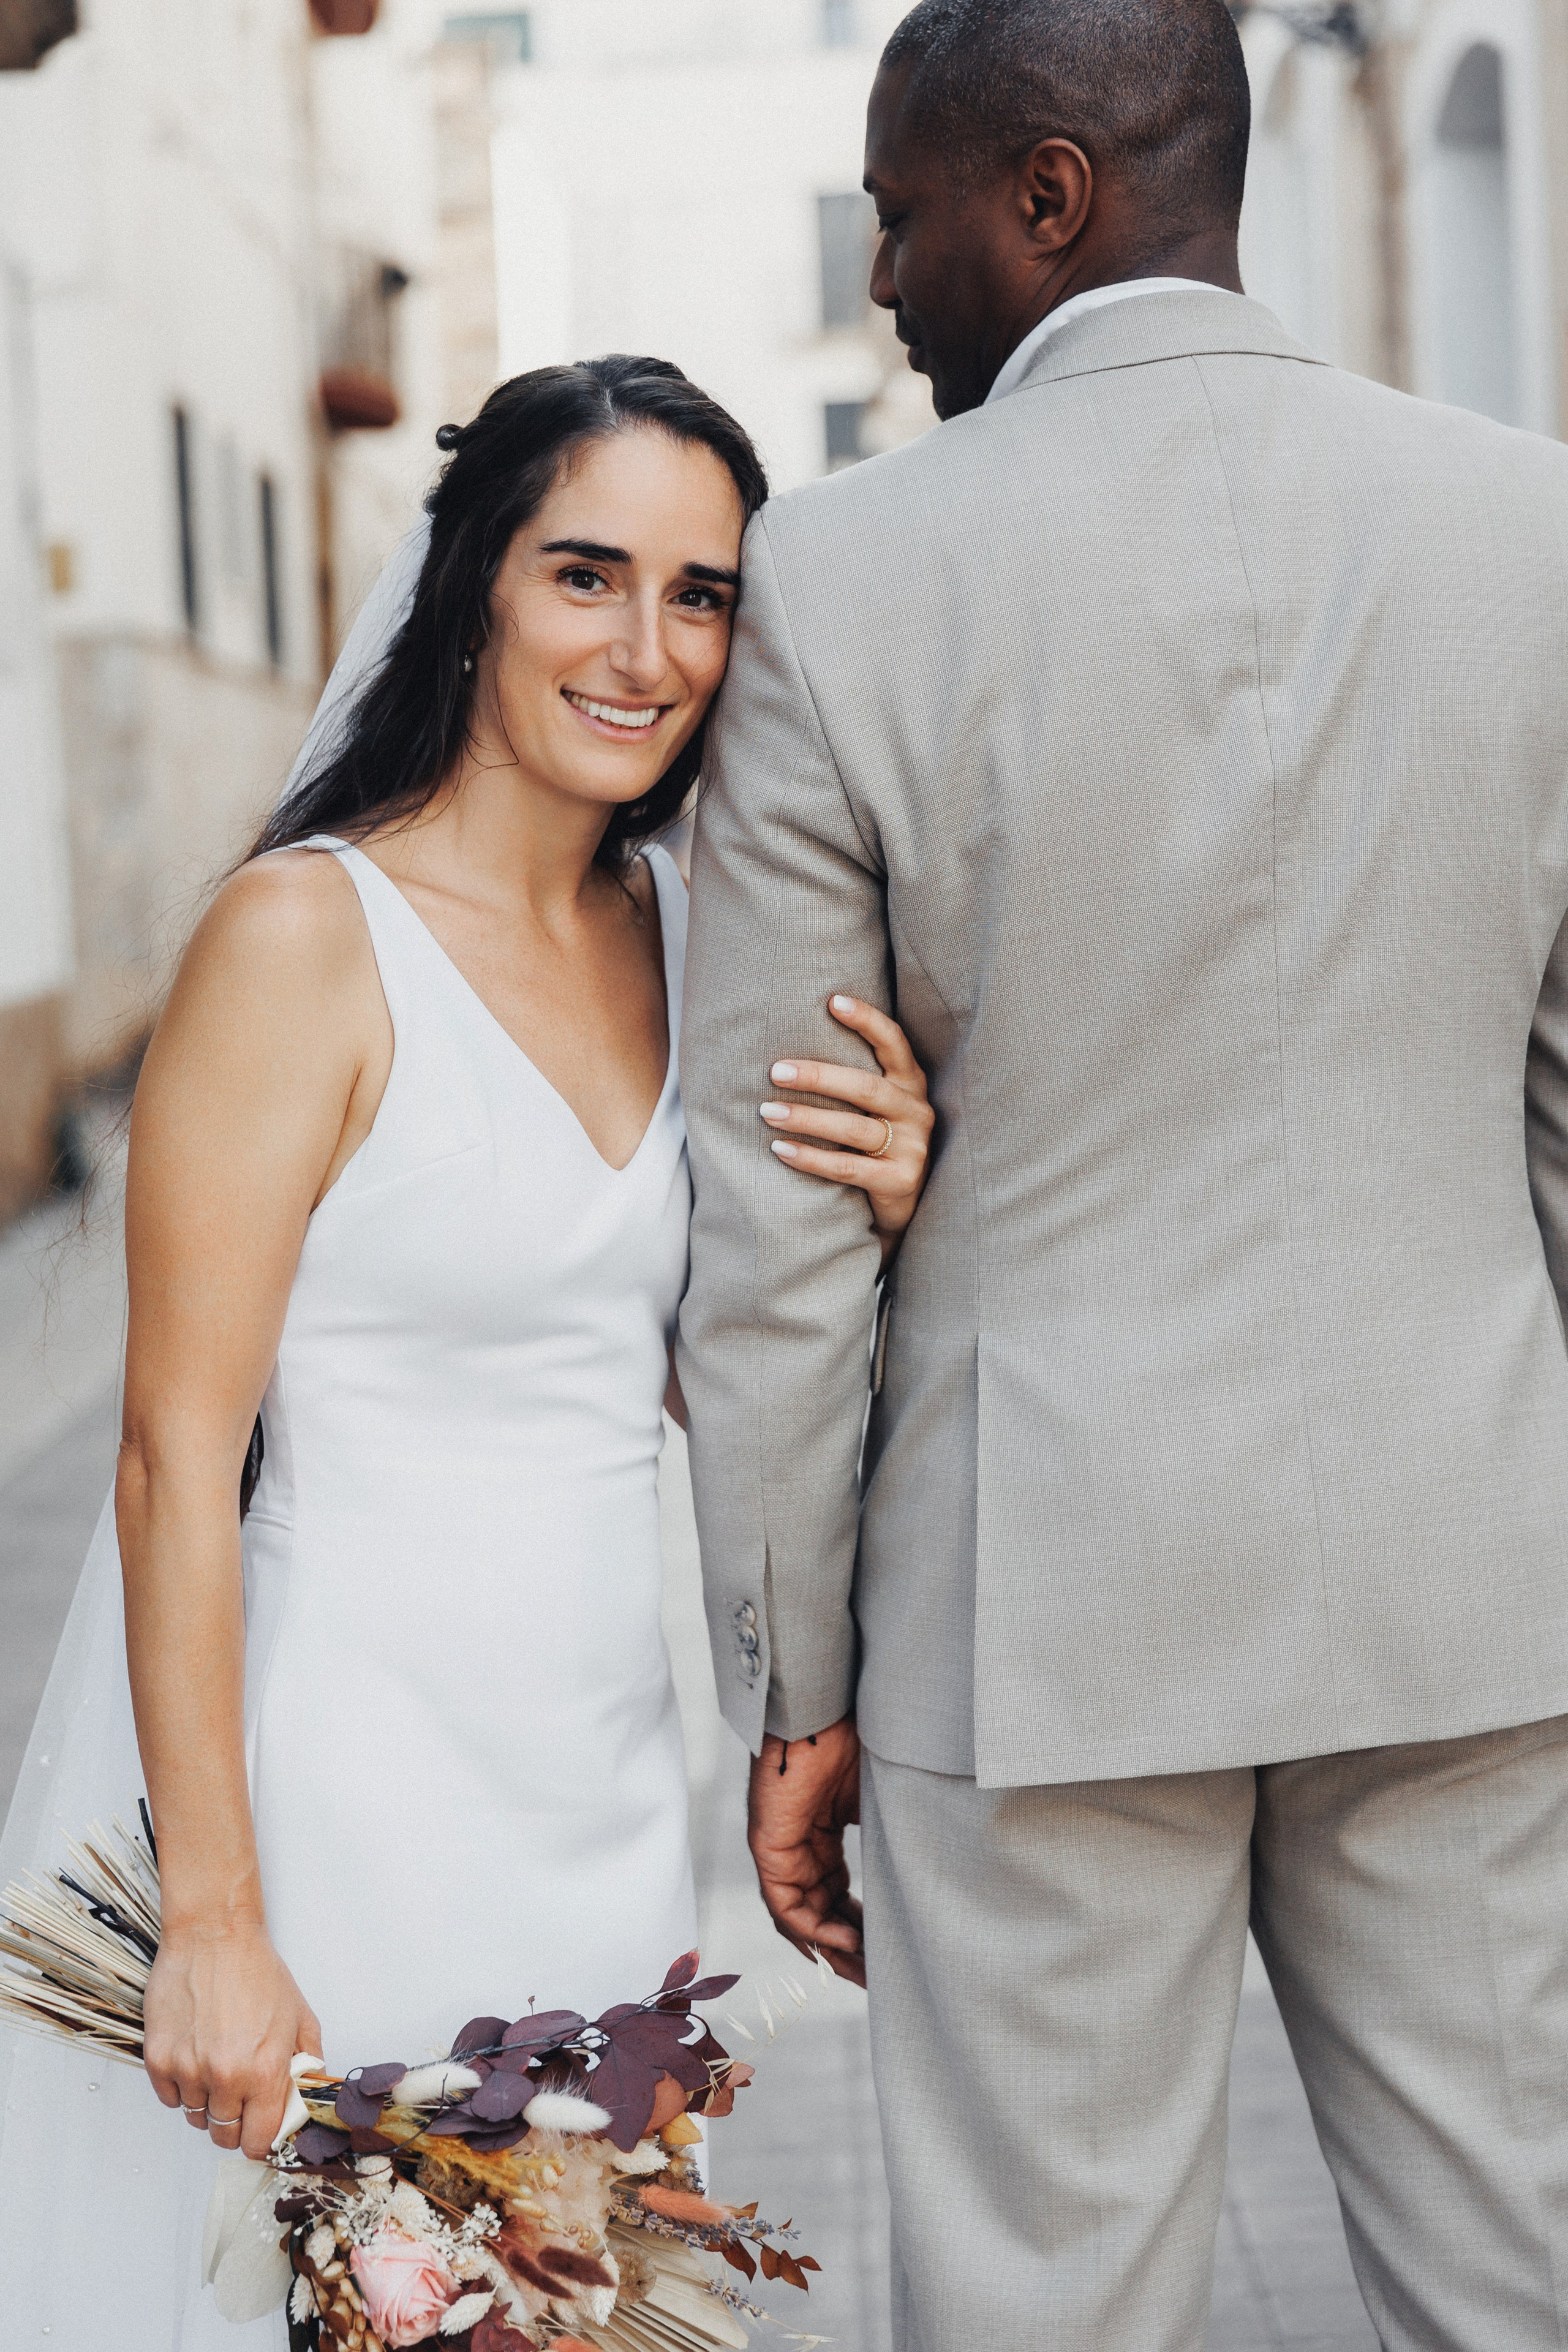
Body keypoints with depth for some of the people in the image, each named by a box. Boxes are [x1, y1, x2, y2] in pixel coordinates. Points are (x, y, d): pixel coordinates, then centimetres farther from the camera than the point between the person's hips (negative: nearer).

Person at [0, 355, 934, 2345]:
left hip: (601, 1785, 7)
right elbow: (177, 1457, -17)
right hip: (340, 1784, -6)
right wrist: (212, 1922, -19)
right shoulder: (306, 934, -15)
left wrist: (880, 1210, -8)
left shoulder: (679, 927, 6)